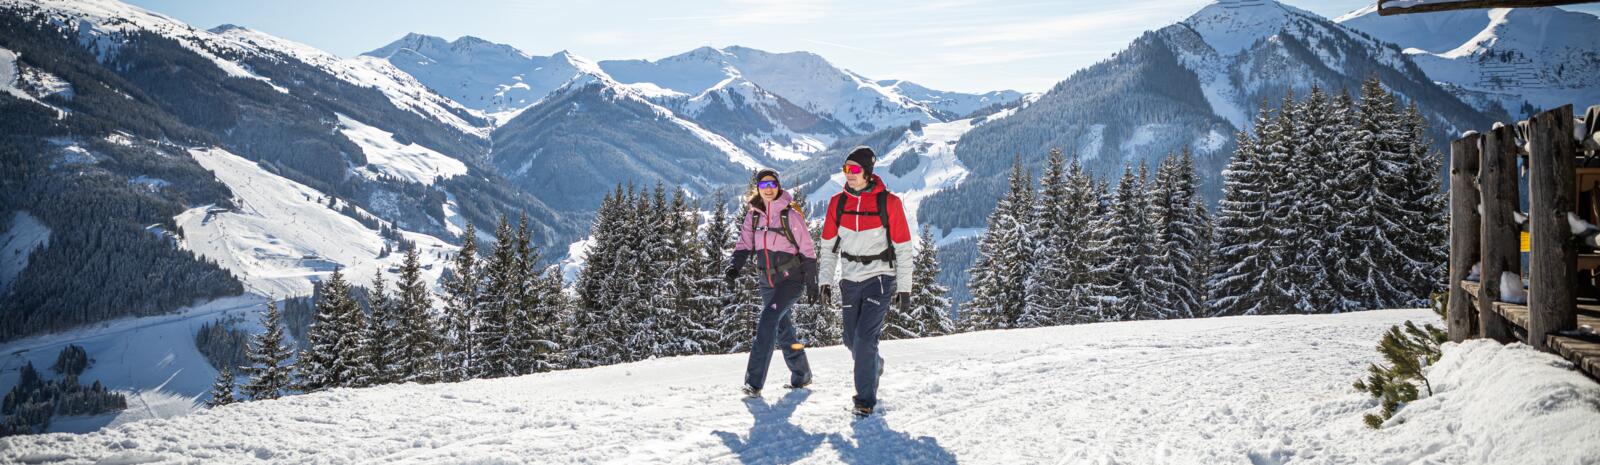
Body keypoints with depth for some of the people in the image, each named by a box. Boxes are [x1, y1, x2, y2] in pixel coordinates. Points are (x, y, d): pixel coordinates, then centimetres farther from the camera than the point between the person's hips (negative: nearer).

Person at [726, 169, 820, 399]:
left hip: (791, 278, -6)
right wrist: (734, 267, -14)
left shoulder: (790, 213, -9)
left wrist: (811, 282, -7)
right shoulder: (753, 214, 6)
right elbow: (744, 244, 4)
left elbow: (807, 249, -6)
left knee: (768, 320, -21)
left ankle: (754, 381, -21)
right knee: (782, 328, 12)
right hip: (767, 280, 6)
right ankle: (801, 376, 29)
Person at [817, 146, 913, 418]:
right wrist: (825, 280, 3)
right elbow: (828, 246, 10)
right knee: (852, 340, 11)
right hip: (850, 280, 4)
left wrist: (904, 288, -5)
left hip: (879, 278, -4)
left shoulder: (888, 202, -8)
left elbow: (903, 248, -4)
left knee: (865, 337, -16)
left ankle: (865, 399, -4)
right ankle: (875, 366, 43)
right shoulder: (837, 203, 2)